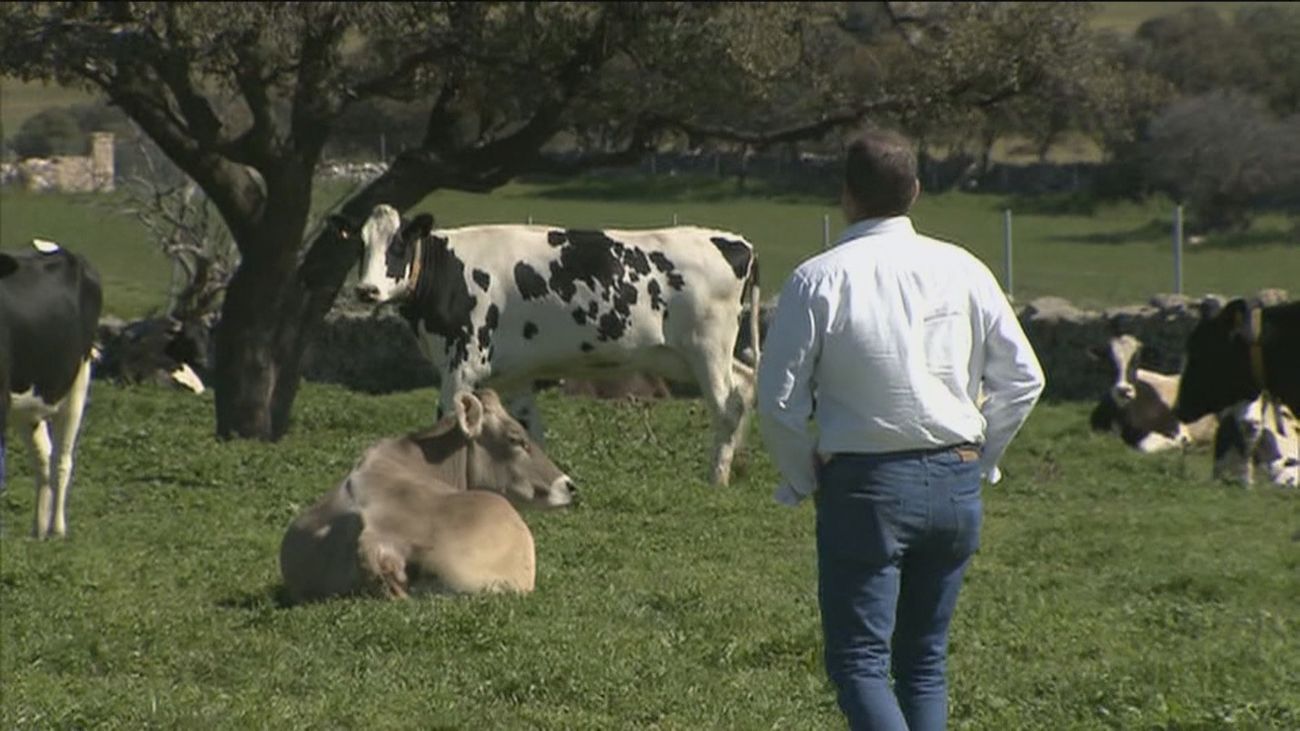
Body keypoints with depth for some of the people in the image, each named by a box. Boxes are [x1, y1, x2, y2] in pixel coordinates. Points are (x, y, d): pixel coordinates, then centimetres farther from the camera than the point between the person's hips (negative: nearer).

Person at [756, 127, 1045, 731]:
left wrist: (802, 479, 7)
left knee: (859, 663, -2)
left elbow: (780, 401, -8)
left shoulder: (819, 279, -10)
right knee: (924, 660, 14)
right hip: (955, 484, 4)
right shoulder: (961, 270, 1)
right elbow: (1022, 377, 6)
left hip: (864, 488, -4)